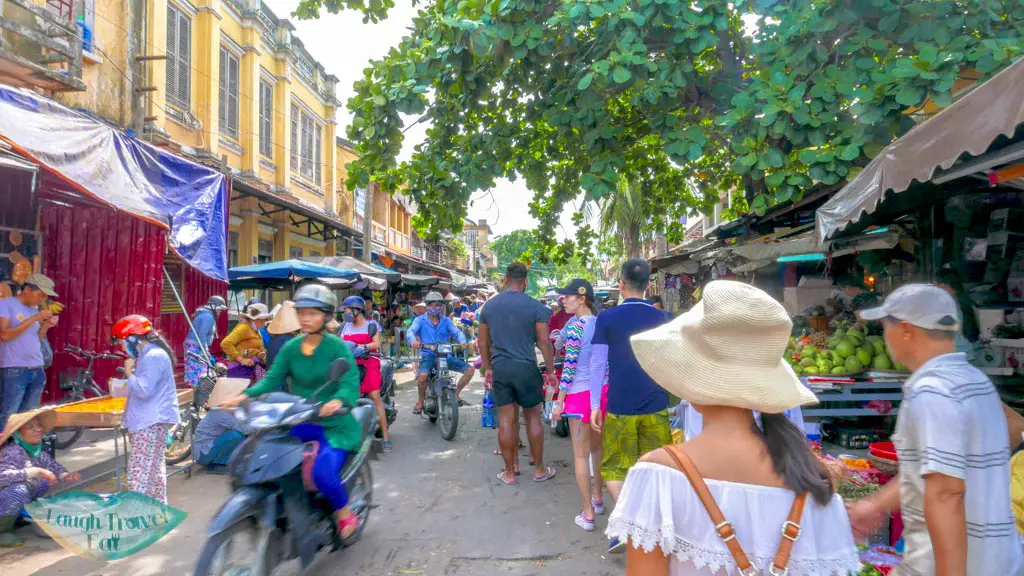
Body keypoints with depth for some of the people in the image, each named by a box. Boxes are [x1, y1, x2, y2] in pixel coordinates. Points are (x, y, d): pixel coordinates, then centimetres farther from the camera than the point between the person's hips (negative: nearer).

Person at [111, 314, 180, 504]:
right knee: (154, 468, 17)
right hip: (150, 421, 11)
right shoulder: (149, 355, 17)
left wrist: (129, 373, -9)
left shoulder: (153, 357, -16)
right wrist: (131, 375, 10)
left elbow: (144, 390, -21)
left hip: (151, 423, -11)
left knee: (139, 474, -10)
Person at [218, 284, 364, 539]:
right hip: (300, 423, 5)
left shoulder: (337, 347, -10)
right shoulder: (290, 348, 4)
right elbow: (272, 379, -3)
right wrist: (245, 396, -20)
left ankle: (345, 513, 5)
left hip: (335, 425, -5)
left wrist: (338, 401, -42)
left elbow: (351, 384, -21)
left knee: (322, 472, -25)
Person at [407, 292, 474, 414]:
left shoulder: (446, 321, 14)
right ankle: (421, 401, -5)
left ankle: (455, 394, 11)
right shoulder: (420, 320, 7)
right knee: (422, 375, -34)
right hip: (428, 355, -3)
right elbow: (410, 331, -9)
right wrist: (413, 340, -33)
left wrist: (463, 341, -23)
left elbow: (457, 332, 0)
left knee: (470, 370, -9)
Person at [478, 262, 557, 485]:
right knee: (533, 417, 11)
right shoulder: (535, 307, -7)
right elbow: (544, 343, -7)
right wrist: (550, 371, 2)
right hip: (526, 368, -2)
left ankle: (509, 472, 18)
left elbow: (483, 342, 10)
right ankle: (539, 469, 20)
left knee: (506, 419, 8)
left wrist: (488, 368, 21)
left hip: (499, 368, 3)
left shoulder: (489, 306, 5)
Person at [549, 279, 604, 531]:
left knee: (581, 455, 3)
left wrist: (559, 401, -11)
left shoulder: (575, 326, -15)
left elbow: (569, 367, -17)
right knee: (597, 449, 22)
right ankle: (597, 499, 37)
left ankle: (588, 514, 8)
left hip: (580, 394, -7)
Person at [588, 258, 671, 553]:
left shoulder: (607, 318, -7)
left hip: (620, 407, -2)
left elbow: (597, 364, -5)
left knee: (614, 468, 11)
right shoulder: (660, 318, -1)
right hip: (655, 406, 2)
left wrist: (595, 405, 2)